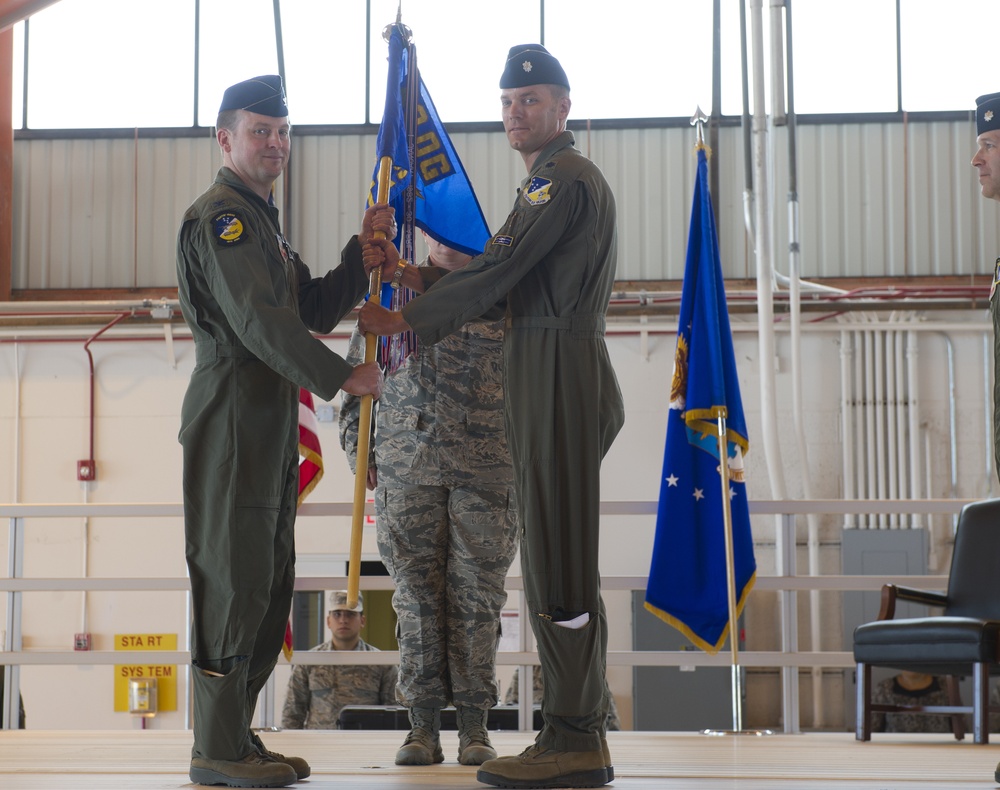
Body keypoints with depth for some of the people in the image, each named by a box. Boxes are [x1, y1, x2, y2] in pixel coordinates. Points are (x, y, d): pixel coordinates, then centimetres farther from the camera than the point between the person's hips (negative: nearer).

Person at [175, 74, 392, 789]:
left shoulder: (260, 220, 24)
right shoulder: (222, 216, -9)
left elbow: (314, 308, 21)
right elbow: (259, 321, -20)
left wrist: (365, 250, 10)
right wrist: (341, 377, -19)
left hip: (270, 423, 10)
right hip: (233, 419, -10)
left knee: (267, 582, 12)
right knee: (234, 577, -8)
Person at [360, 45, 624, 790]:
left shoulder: (565, 179, -10)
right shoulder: (554, 181, 23)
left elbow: (497, 271, -13)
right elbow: (502, 279, 21)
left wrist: (403, 320, -4)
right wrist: (411, 273, 14)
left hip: (562, 373, -11)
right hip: (548, 376, 11)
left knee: (558, 560, -10)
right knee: (561, 560, 10)